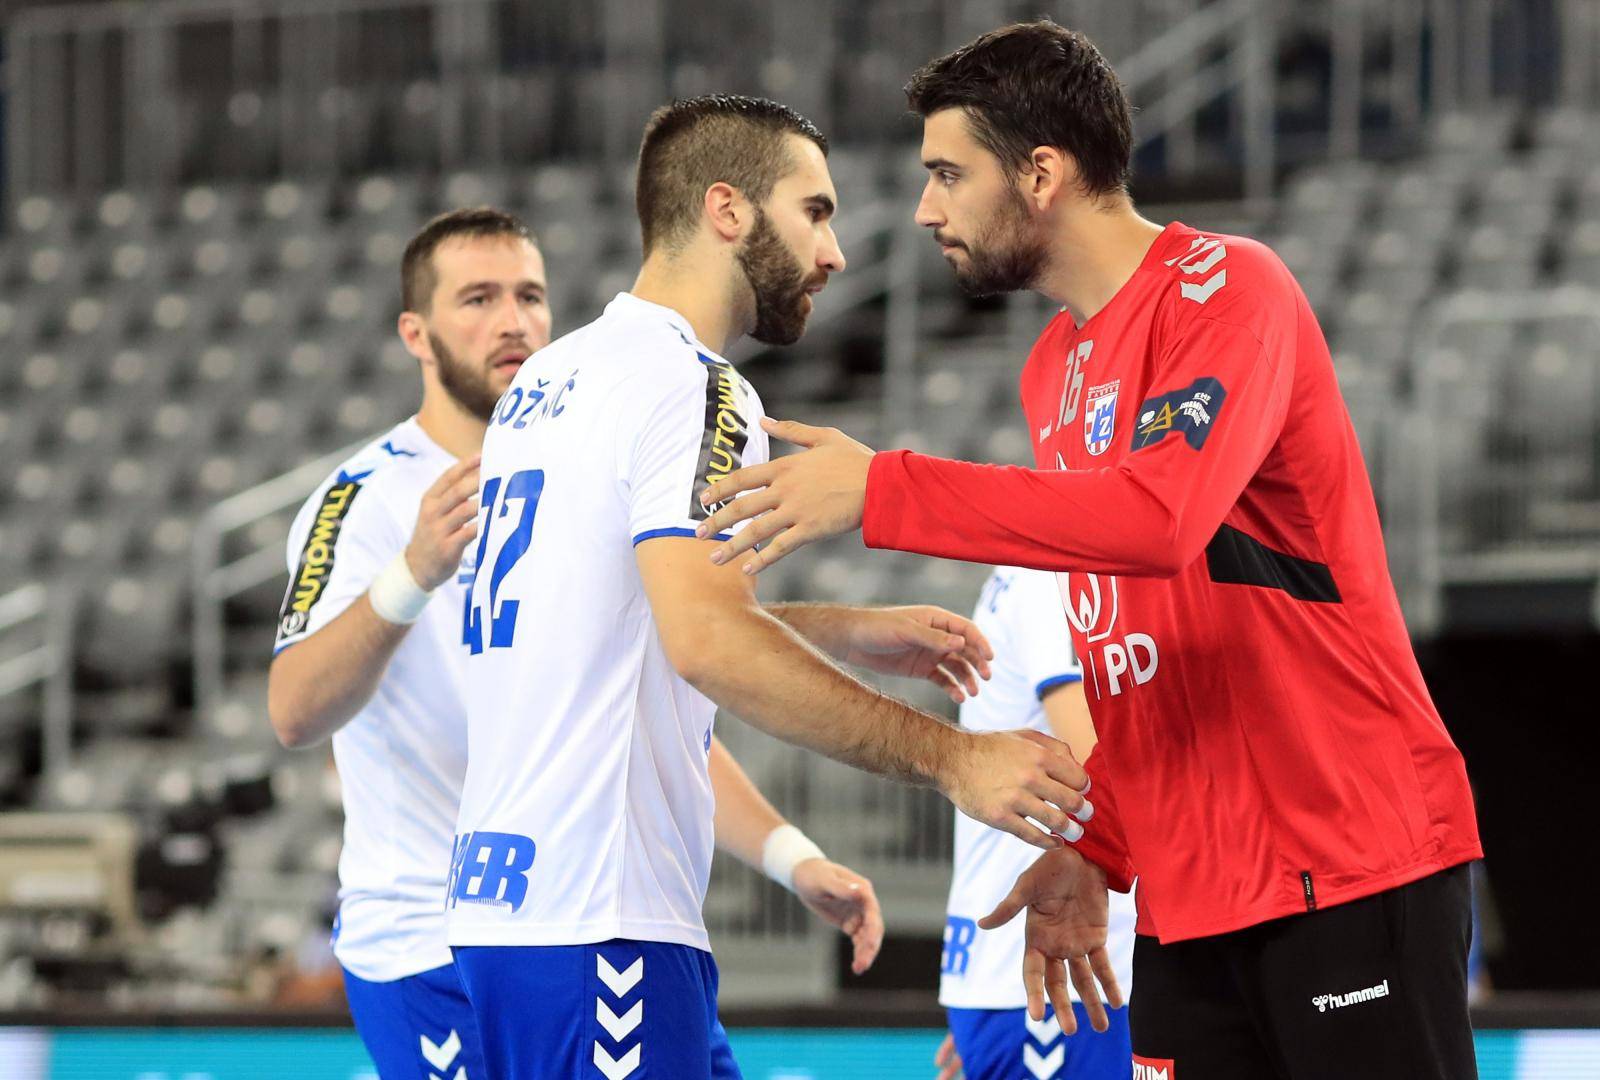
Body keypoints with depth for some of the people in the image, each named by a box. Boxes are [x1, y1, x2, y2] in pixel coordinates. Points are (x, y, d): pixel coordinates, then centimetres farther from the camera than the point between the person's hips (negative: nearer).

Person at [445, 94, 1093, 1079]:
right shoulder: (690, 383, -10)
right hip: (598, 923, -10)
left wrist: (846, 634, 30)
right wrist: (951, 758, -21)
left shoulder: (548, 380, 19)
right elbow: (709, 643, -24)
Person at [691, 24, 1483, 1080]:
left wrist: (878, 490, -26)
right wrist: (1094, 849, 14)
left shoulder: (1227, 290, -10)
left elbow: (1159, 516, -28)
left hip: (1351, 865, -8)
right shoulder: (1054, 370, 17)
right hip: (1190, 898, 8)